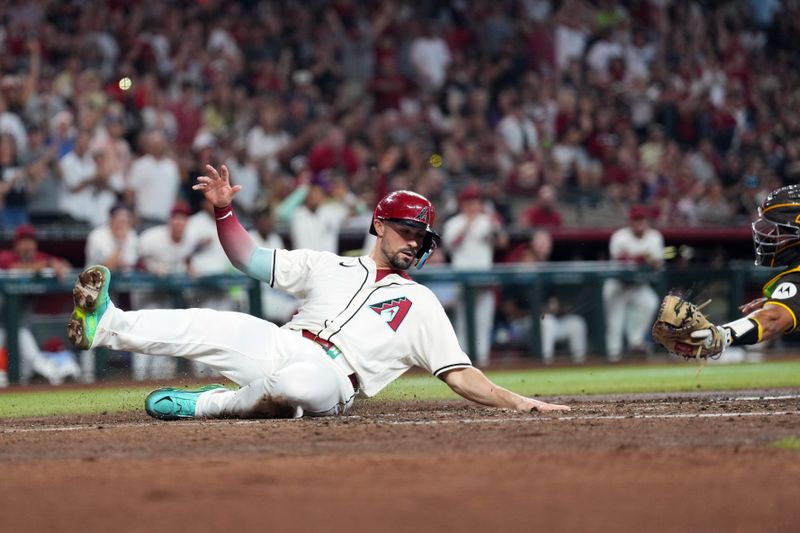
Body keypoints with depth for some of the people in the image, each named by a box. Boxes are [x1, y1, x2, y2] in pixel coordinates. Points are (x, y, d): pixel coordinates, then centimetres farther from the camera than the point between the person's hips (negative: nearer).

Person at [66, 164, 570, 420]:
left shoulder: (421, 304, 16)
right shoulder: (330, 266, 22)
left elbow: (462, 375, 10)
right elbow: (253, 260, 16)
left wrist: (519, 402, -4)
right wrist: (224, 209, 0)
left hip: (330, 376, -3)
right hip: (280, 346, 3)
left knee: (297, 382, -39)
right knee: (211, 325, -23)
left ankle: (208, 404, -20)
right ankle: (107, 324, -26)